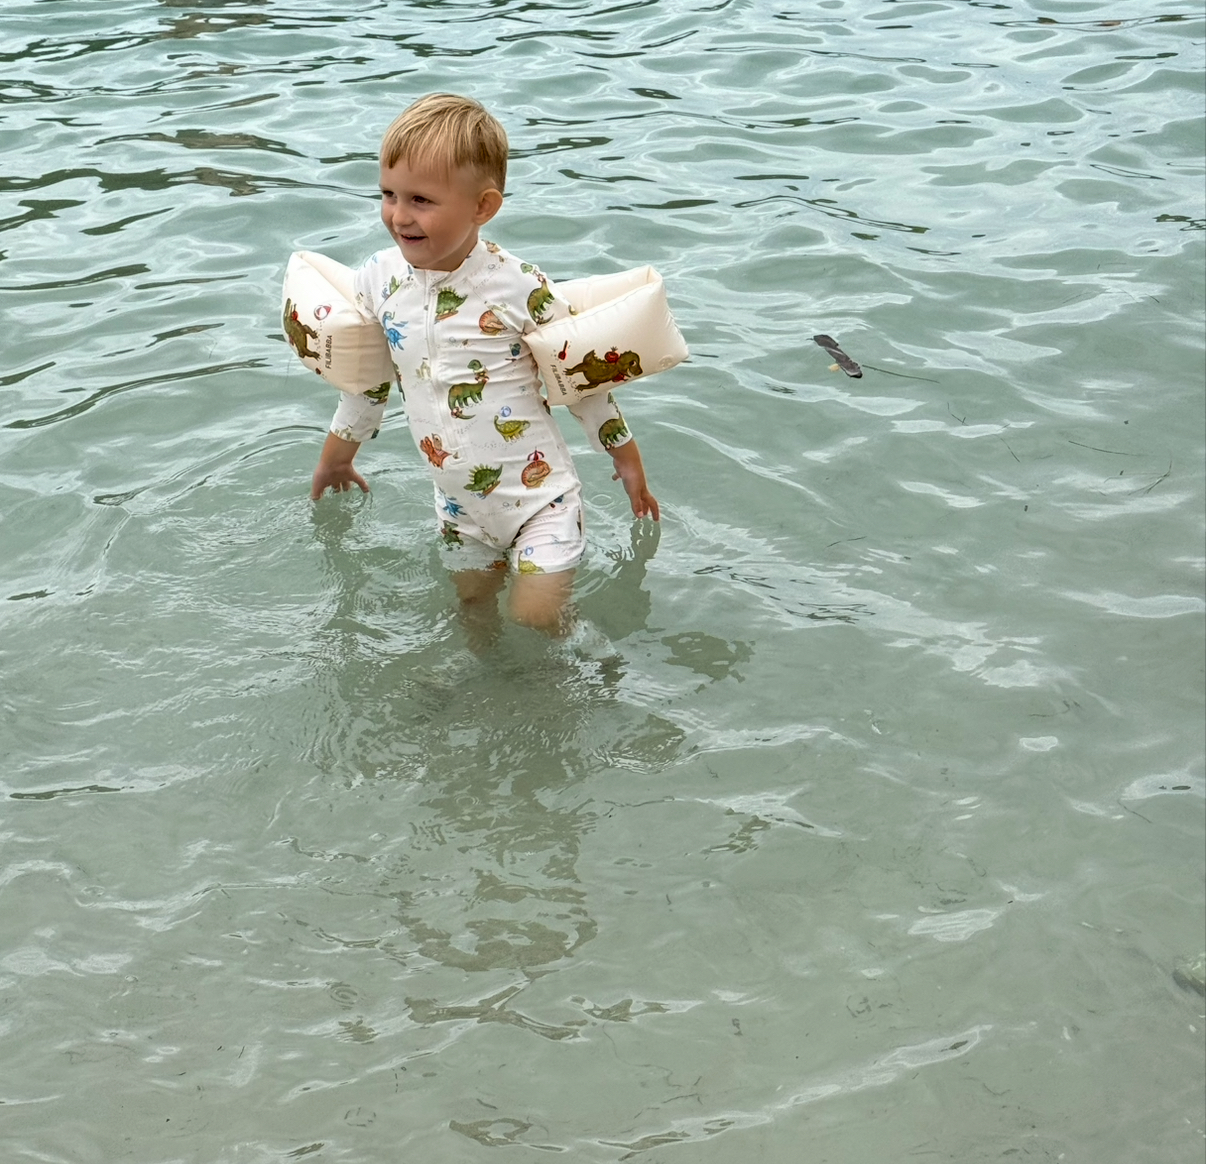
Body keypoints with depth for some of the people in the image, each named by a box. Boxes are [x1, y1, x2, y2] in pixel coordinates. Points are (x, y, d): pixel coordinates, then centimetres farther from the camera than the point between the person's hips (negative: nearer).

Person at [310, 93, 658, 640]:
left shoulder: (520, 286, -21)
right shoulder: (377, 279, -8)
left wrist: (626, 457, 3)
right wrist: (337, 455, 22)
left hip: (539, 494, -5)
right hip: (460, 507, 5)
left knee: (537, 616, -8)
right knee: (474, 610, 18)